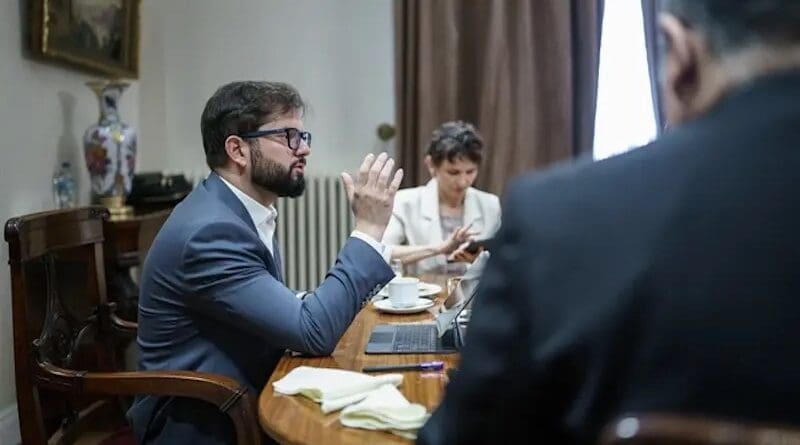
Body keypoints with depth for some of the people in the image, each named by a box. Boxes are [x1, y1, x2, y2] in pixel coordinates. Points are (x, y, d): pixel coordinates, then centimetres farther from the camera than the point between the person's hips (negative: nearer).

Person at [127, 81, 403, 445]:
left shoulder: (238, 211, 5)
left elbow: (285, 313, 10)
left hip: (241, 404, 8)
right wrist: (369, 229, -21)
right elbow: (312, 332, -25)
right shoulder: (210, 231, -24)